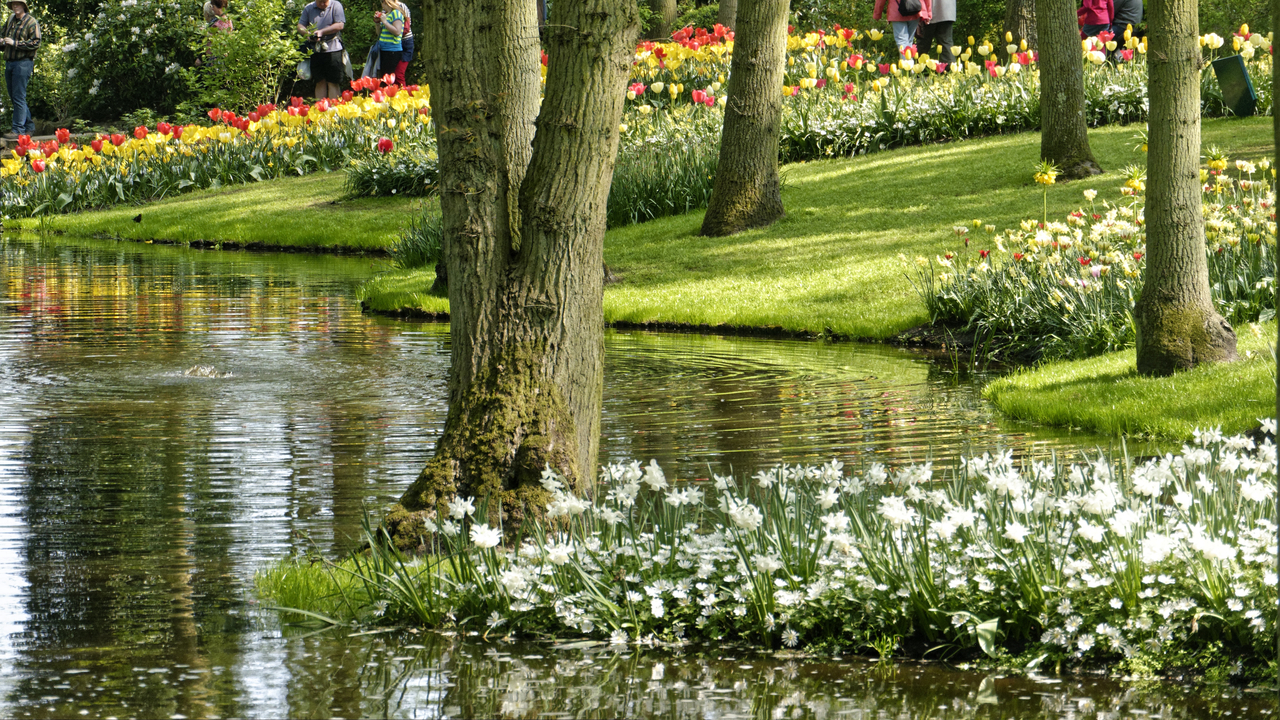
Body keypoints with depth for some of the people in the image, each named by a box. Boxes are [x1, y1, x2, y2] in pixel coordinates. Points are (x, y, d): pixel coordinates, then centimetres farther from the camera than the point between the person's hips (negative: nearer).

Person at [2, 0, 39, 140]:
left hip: (23, 63, -8)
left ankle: (19, 131, -10)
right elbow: (5, 36, 30)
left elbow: (35, 42, -16)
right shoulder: (11, 20, 17)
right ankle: (30, 127, 20)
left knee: (18, 97, -11)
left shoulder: (31, 22, -6)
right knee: (14, 98, 11)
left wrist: (15, 43, -18)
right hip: (9, 63, 8)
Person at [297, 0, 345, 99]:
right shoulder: (309, 8, 11)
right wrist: (307, 33, -11)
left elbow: (340, 25, -9)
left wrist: (321, 32, -14)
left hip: (332, 49, -3)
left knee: (333, 82, -3)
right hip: (315, 49, 3)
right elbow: (300, 26, 11)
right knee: (320, 82, 6)